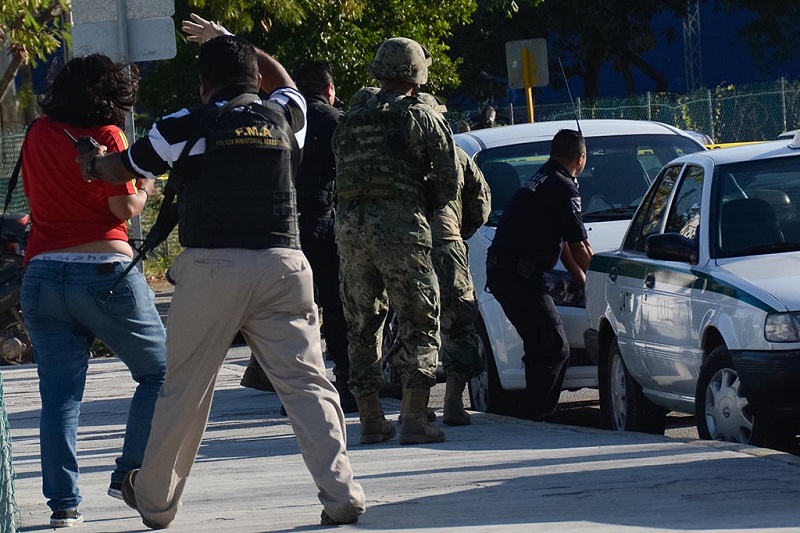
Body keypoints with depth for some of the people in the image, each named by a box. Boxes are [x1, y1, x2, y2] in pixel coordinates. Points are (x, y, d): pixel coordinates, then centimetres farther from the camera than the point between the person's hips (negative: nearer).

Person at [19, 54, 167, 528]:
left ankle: (64, 501, -3)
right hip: (105, 271, -5)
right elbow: (124, 209, -7)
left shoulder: (39, 135, 9)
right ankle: (131, 475, 4)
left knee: (60, 394, 4)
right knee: (159, 372, 11)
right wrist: (145, 189, 12)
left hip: (43, 275, 5)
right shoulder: (107, 136, -6)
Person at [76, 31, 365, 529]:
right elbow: (283, 82, 38)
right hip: (281, 264, 2)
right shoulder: (283, 117, 12)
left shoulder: (190, 126, 3)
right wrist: (233, 43, 46)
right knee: (307, 384, -2)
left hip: (212, 268, -2)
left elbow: (122, 167, 17)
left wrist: (91, 164, 39)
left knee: (184, 390, 9)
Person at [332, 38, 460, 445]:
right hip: (399, 224, -5)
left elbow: (343, 175, 16)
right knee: (418, 323, 1)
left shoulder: (350, 121, 17)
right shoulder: (421, 117, 2)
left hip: (349, 224, 5)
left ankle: (370, 419, 13)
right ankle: (414, 419, -8)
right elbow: (447, 184, 0)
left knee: (362, 326, 13)